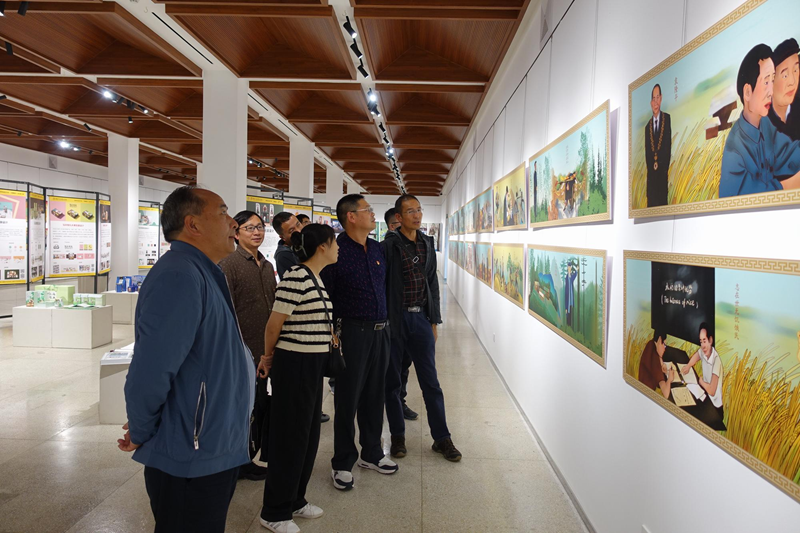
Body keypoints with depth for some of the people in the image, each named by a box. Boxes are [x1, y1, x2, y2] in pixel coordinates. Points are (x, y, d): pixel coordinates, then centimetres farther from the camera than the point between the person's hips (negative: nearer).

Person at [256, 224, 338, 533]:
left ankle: (295, 500, 33)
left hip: (312, 365, 9)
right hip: (294, 364, -9)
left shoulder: (316, 278, 10)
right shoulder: (296, 278, -20)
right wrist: (268, 358, 2)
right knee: (290, 436, 3)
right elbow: (274, 325, -13)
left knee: (308, 434, 17)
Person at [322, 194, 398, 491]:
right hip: (352, 332, -6)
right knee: (348, 399, 3)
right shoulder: (336, 251, -11)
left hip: (379, 332, 7)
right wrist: (331, 333, -12)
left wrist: (386, 323, 15)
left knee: (374, 396, 15)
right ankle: (342, 463, 17)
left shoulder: (377, 249, 10)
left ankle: (371, 454, 31)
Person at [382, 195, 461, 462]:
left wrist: (434, 321, 11)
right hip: (394, 320, -4)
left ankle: (442, 438, 17)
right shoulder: (388, 246, -8)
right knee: (392, 381, 9)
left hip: (420, 319, 4)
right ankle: (397, 435, 24)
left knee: (431, 382, 7)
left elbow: (432, 283, 14)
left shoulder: (427, 244, 9)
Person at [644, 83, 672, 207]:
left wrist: (659, 162, -9)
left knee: (663, 201, -2)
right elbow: (647, 152, 12)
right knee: (651, 203, 3)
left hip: (663, 172, -3)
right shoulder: (647, 126, 14)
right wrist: (652, 165, -4)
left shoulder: (667, 118, 2)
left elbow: (669, 145, -3)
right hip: (651, 173, 3)